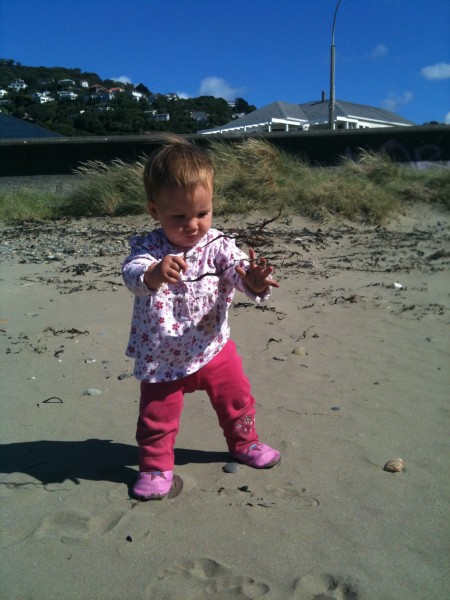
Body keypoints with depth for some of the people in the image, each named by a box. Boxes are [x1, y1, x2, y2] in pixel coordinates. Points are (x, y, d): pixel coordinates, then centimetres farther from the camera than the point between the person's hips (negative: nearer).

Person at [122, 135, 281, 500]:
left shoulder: (219, 244, -11)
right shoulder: (149, 248, -17)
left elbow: (238, 269, -25)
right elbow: (132, 274, -35)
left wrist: (254, 281, -50)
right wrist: (154, 273, -59)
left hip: (213, 346, 3)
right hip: (162, 357, -2)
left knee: (237, 398, 17)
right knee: (157, 416, 9)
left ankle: (244, 443, 43)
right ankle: (156, 465, 32)